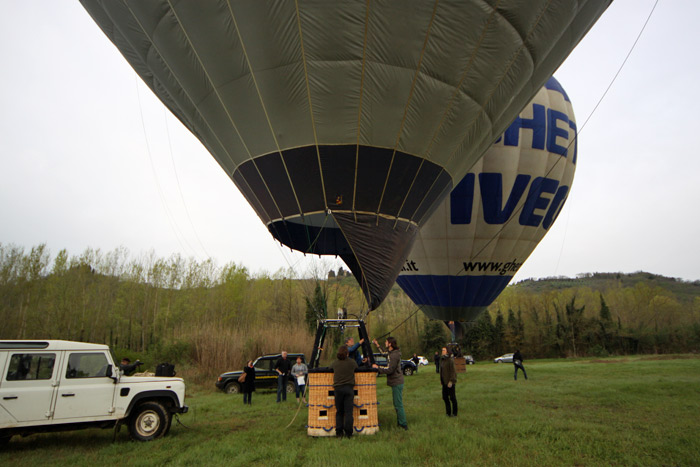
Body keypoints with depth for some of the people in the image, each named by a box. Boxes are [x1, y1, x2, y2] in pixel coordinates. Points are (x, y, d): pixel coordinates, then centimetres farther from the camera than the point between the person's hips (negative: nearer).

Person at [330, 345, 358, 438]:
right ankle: (348, 432, 1)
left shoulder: (334, 362, 4)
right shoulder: (352, 362, 1)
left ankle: (339, 432, 9)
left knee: (339, 412, 10)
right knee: (348, 411, 1)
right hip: (349, 388, -1)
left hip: (337, 388, 1)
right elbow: (356, 368, 17)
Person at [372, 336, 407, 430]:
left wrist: (378, 367, -14)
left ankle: (403, 424, 0)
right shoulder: (392, 353, 11)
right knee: (397, 404, 18)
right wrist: (377, 346, 30)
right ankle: (400, 422, 28)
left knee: (398, 404, -6)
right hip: (396, 382, 10)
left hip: (397, 383, -10)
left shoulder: (394, 355, -21)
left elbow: (389, 370, -23)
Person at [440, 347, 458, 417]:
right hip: (444, 382, 8)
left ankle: (454, 413, 16)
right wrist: (441, 380, 14)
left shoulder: (450, 360, -16)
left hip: (450, 382, -8)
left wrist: (451, 381, -20)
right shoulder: (442, 359, 8)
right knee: (445, 397, 11)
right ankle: (448, 412, 22)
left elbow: (453, 371, -18)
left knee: (452, 397, 3)